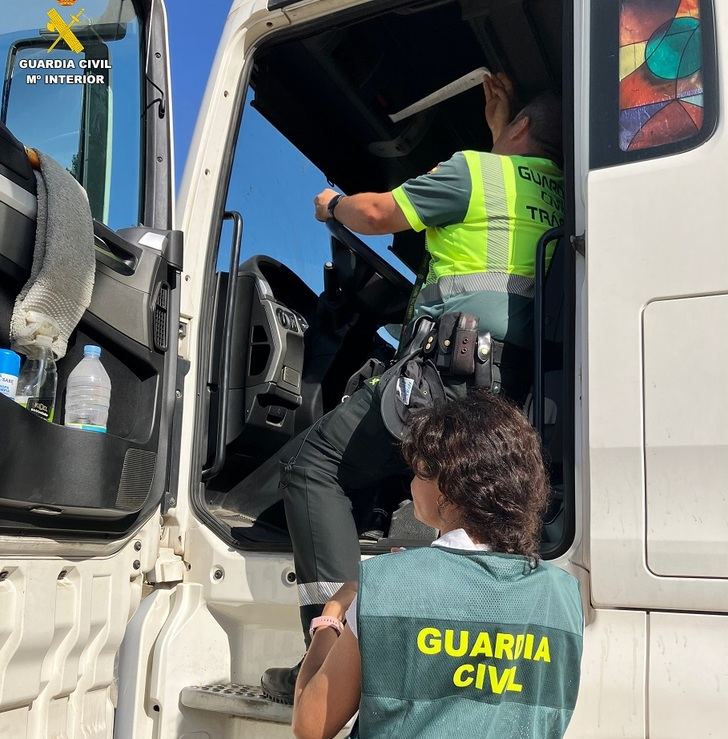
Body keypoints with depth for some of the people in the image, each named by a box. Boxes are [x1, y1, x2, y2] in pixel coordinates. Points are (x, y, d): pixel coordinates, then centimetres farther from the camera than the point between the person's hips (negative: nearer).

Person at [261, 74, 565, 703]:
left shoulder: (476, 170, 2)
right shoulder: (561, 192, 21)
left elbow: (377, 214, 9)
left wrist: (334, 204, 28)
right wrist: (501, 107, 53)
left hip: (456, 368, -8)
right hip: (520, 387, 9)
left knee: (313, 465, -5)